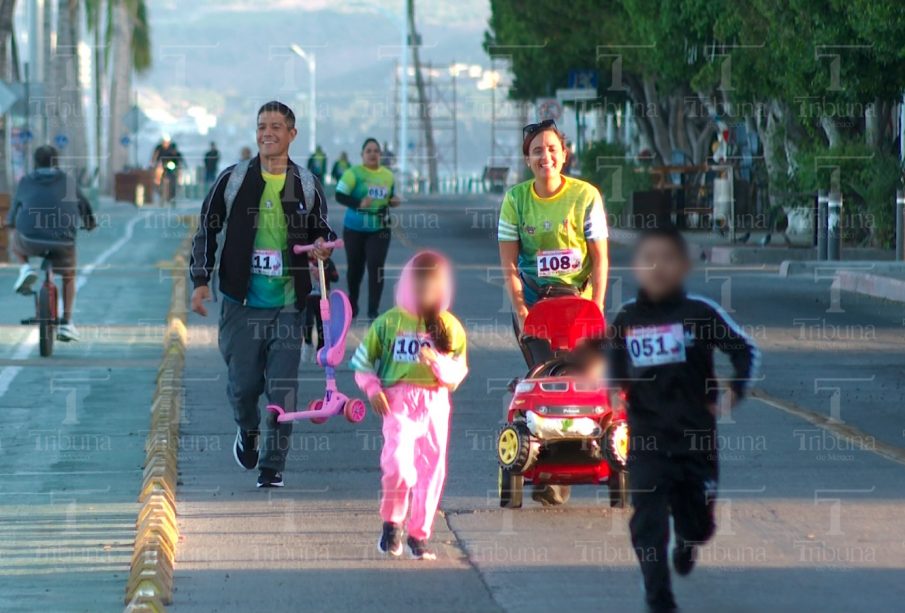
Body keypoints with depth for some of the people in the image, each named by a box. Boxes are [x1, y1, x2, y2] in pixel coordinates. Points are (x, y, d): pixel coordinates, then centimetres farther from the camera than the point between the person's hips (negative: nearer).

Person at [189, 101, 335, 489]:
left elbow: (321, 231, 19)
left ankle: (272, 467, 6)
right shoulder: (232, 180, 2)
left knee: (283, 390, -5)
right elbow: (206, 231, 8)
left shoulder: (307, 186, 6)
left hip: (288, 306, 0)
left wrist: (322, 245, -5)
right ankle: (247, 431, 36)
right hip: (242, 304, 0)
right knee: (243, 384, 4)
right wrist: (200, 281, 0)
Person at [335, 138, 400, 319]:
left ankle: (373, 310, -7)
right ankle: (352, 303, 36)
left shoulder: (388, 175, 6)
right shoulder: (354, 173, -10)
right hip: (355, 229, -2)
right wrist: (358, 203, -31)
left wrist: (393, 201, -3)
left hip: (379, 229, 2)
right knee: (355, 267, 12)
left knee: (376, 267, -10)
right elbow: (340, 195, -16)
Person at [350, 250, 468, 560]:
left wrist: (438, 363, -15)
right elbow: (362, 361, 11)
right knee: (398, 459, -20)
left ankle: (419, 534, 14)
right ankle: (392, 522, 3)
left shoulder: (451, 328, 8)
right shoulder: (389, 322, 5)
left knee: (431, 468, 1)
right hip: (399, 399, -2)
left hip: (435, 401, 2)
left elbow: (457, 374, 5)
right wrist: (373, 389, -4)